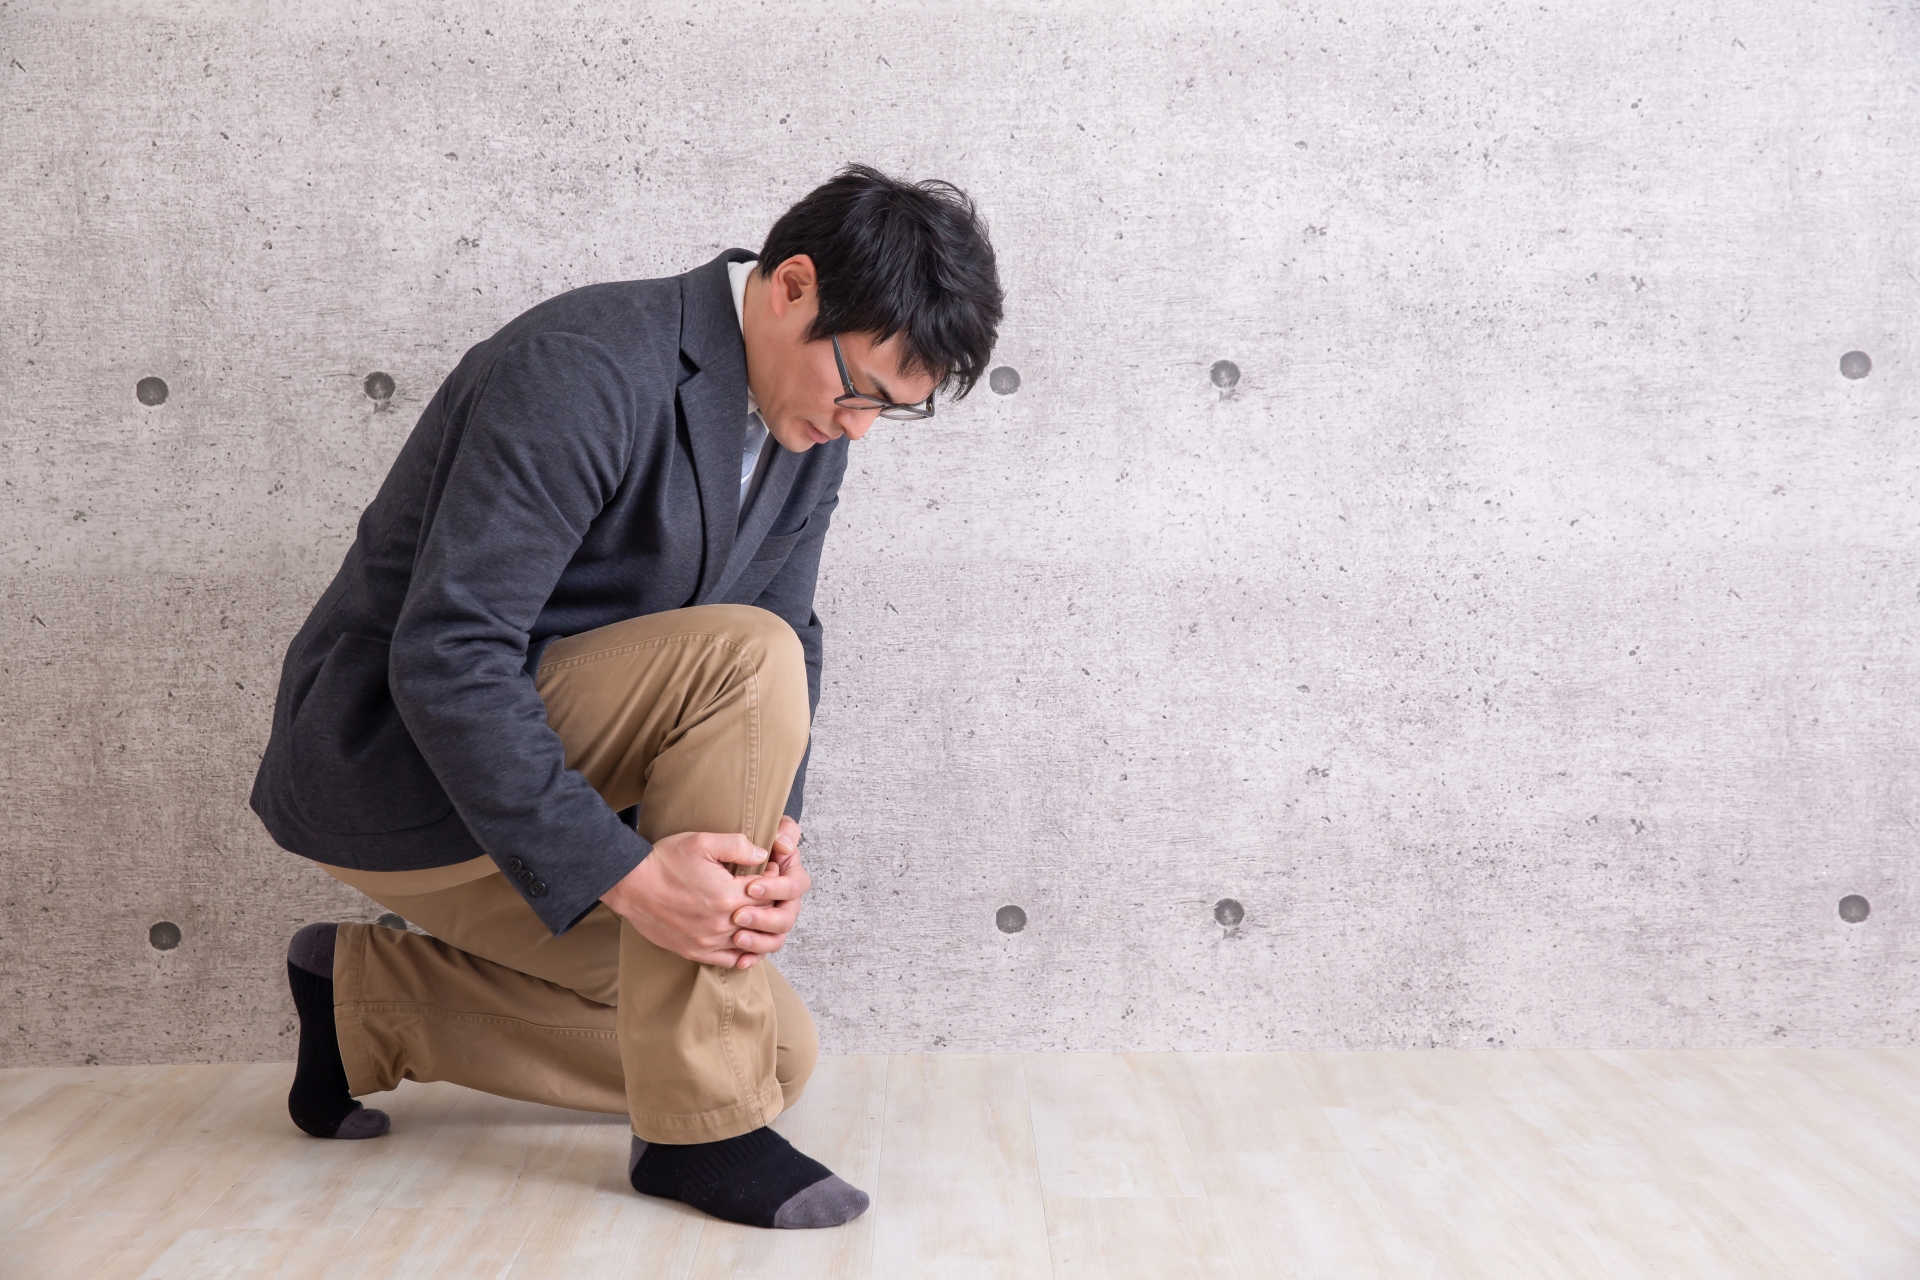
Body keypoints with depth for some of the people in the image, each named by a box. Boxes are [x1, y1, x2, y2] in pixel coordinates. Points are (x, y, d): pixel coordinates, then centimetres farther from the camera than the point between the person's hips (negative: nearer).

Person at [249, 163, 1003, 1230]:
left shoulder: (811, 421, 1)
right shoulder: (584, 368, -25)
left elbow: (789, 643, 2)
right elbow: (445, 656, -30)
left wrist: (774, 844, -17)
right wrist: (624, 870, -34)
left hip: (531, 780, 8)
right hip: (388, 762, -8)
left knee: (779, 1055, 3)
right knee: (743, 656, -29)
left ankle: (372, 998, 14)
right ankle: (699, 1126, -19)